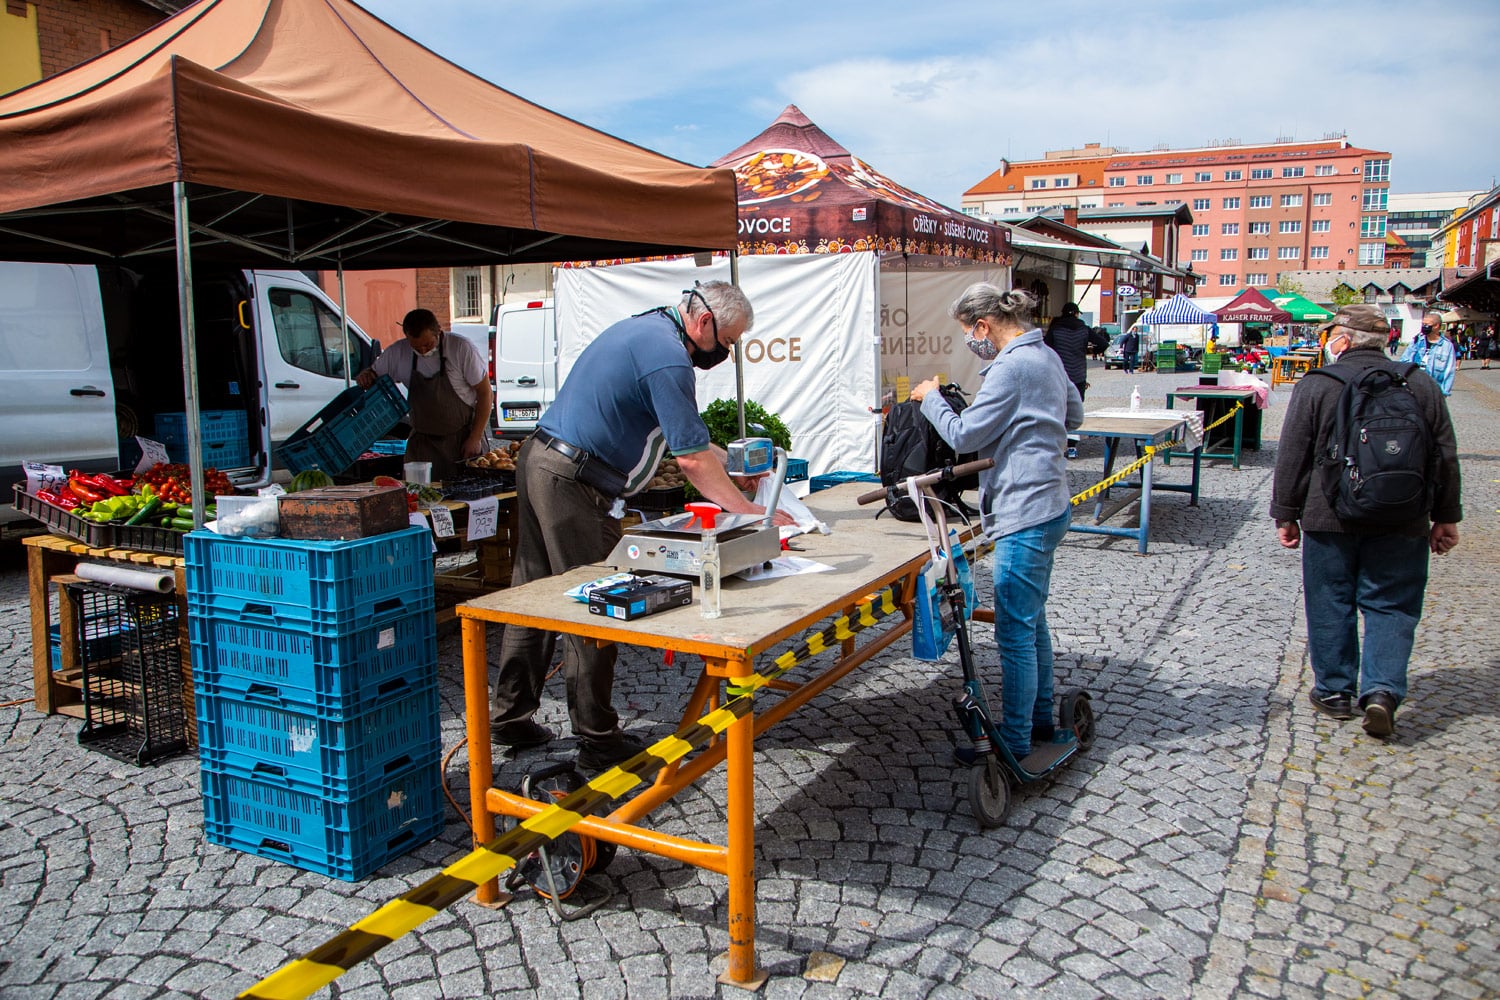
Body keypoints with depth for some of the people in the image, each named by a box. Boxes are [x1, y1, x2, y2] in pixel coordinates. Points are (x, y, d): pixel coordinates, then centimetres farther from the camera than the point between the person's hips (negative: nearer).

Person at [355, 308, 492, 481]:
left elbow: (486, 394, -10)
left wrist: (475, 439, -13)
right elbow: (374, 375, 14)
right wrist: (364, 377, -12)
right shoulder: (397, 353, -4)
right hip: (423, 442, 3)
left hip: (464, 438, -3)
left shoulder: (462, 349, -14)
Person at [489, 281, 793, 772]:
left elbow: (684, 438, 22)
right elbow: (692, 460, -17)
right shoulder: (669, 358, -17)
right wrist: (752, 513, -9)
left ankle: (510, 717, 28)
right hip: (573, 486, -10)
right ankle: (599, 741, 9)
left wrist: (731, 469, 21)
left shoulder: (644, 327, 16)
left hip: (537, 461, 11)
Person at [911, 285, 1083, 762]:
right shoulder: (1046, 356, 12)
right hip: (1049, 503, 11)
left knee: (1015, 631, -3)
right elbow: (1074, 414, 25)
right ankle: (1040, 718, 33)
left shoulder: (1011, 368, -19)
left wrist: (931, 397, -2)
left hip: (1025, 515, -11)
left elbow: (963, 435, -17)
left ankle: (1014, 742, 6)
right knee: (1032, 619, 20)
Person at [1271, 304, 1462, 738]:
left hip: (1329, 519, -2)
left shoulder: (1316, 386, -6)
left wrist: (1286, 515, 4)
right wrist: (1445, 518, 17)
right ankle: (1382, 689, -4)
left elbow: (1292, 458, -4)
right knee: (1391, 606, 9)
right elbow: (1445, 457, 9)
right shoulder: (1421, 385, 5)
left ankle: (1335, 690, 18)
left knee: (1331, 605, 10)